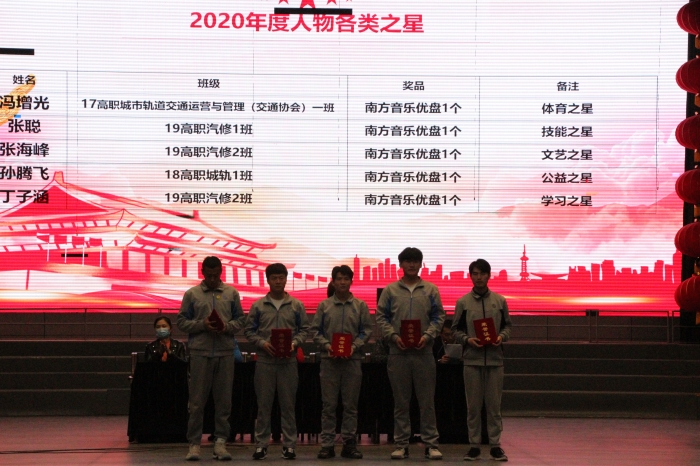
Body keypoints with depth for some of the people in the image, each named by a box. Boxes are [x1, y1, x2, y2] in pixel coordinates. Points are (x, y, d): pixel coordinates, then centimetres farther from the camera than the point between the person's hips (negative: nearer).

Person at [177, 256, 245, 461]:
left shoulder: (232, 293, 8)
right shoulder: (191, 294, 4)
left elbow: (240, 319, 9)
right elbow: (182, 322, 3)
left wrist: (227, 327, -10)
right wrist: (202, 325, -12)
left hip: (225, 353, 2)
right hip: (200, 352, -1)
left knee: (223, 400, 4)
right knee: (197, 401, 0)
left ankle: (220, 442, 12)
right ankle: (194, 442, 6)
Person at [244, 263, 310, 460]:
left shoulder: (296, 305, 5)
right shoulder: (258, 305, 4)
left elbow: (303, 330, 6)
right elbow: (249, 331, 4)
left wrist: (294, 344, -11)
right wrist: (263, 343, -12)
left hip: (288, 360, 0)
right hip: (265, 360, 0)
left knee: (288, 405, 4)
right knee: (263, 404, 4)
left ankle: (289, 444, 10)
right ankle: (261, 444, 10)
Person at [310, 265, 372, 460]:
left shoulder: (360, 306, 6)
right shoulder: (324, 305, 6)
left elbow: (366, 330, 4)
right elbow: (315, 330, 4)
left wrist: (355, 345, -11)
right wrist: (327, 345, -11)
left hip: (352, 359, 0)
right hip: (329, 359, 0)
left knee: (351, 404, 5)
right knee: (329, 404, 2)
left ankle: (349, 443, 11)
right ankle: (327, 444, 7)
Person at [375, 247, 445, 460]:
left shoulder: (431, 290, 8)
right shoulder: (390, 290, 7)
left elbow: (438, 317, 5)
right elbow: (381, 318, 4)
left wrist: (428, 336, -10)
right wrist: (394, 336, -11)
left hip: (423, 351, 0)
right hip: (398, 351, 0)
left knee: (427, 400, 1)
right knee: (401, 401, 6)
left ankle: (431, 444, 6)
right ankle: (401, 444, 11)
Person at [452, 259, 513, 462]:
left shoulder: (500, 301, 6)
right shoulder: (463, 302, 3)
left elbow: (507, 325, 11)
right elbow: (456, 330, 6)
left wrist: (502, 337, -8)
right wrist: (467, 340, -12)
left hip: (495, 359, 1)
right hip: (472, 360, -1)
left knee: (494, 405, 3)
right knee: (473, 405, 4)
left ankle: (495, 445, 9)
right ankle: (474, 445, 10)